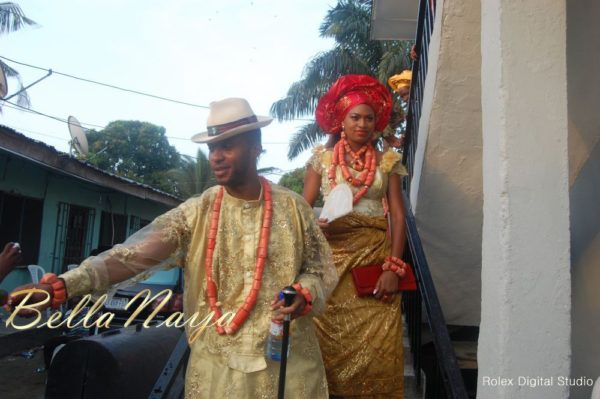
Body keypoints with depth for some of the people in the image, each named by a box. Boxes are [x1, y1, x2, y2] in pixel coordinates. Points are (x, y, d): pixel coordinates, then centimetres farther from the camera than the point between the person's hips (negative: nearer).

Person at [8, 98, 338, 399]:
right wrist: (63, 285, -25)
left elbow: (322, 269, 4)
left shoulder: (293, 207, -3)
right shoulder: (195, 213, -3)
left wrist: (304, 294, -16)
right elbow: (132, 254, -13)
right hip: (216, 365, 0)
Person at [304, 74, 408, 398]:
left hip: (375, 257, 1)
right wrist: (318, 225, -19)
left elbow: (398, 216, 2)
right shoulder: (322, 158, 7)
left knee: (376, 348, 0)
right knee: (331, 340, 3)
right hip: (331, 258, 0)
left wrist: (394, 267, -7)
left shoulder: (387, 161, 8)